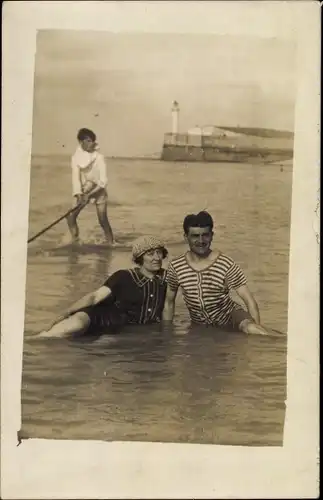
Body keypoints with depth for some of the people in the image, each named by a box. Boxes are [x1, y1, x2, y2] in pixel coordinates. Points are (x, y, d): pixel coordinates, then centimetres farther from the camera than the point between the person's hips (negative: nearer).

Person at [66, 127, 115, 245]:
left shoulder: (99, 157, -20)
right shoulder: (76, 157, -12)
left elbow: (103, 181, -23)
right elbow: (76, 176, -16)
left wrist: (89, 195, -30)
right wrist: (78, 194, -30)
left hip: (98, 191, -3)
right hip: (84, 190, 3)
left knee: (103, 221, -7)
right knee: (71, 216, -5)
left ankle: (111, 245, 4)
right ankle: (75, 243, 9)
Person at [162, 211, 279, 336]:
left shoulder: (227, 265, -20)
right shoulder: (176, 267, -11)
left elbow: (249, 300, -18)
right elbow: (169, 302, 3)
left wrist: (257, 328, -28)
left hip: (229, 315, -4)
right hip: (199, 325, 4)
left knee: (251, 328, -32)